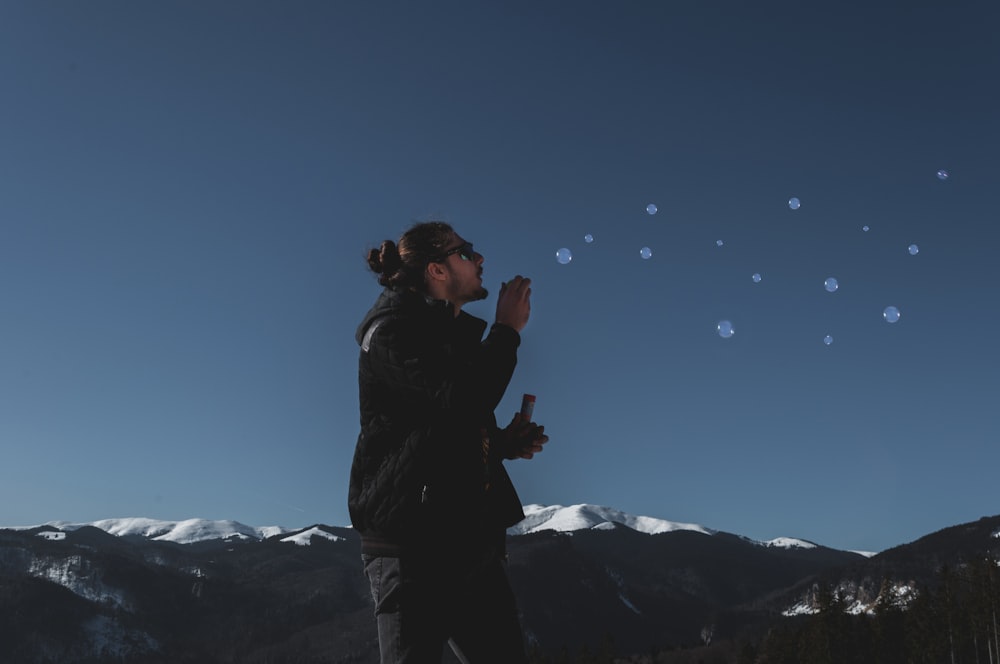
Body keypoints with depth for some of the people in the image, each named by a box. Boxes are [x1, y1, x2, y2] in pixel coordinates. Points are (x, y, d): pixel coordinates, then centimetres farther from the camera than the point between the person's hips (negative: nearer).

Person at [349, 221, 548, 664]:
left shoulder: (453, 334, 19)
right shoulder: (394, 327, -7)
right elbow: (460, 402, -24)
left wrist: (504, 443, 6)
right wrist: (508, 329, -10)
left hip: (473, 540, 8)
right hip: (412, 540, -8)